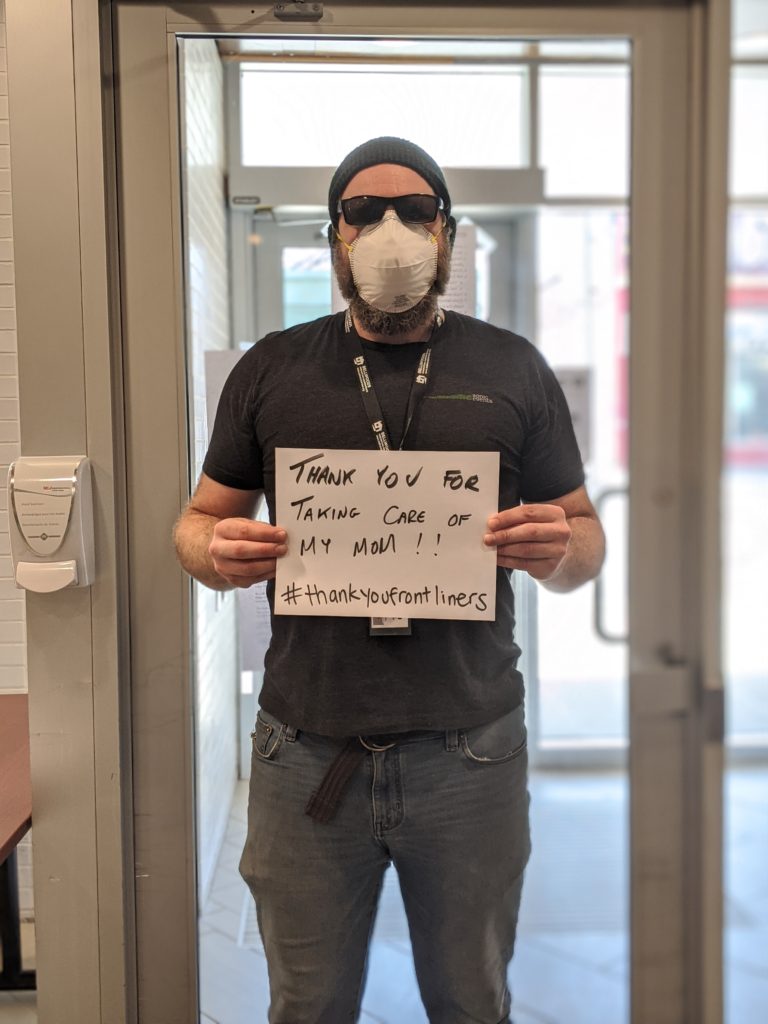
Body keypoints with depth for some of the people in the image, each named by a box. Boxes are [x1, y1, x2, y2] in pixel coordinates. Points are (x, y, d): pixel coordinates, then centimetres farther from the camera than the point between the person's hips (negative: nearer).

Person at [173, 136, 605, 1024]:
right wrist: (216, 552, -13)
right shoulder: (270, 370, 6)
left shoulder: (513, 370, 5)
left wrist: (558, 550, -16)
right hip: (305, 752, 1)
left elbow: (585, 540, 8)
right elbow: (199, 519, 10)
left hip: (470, 750, 0)